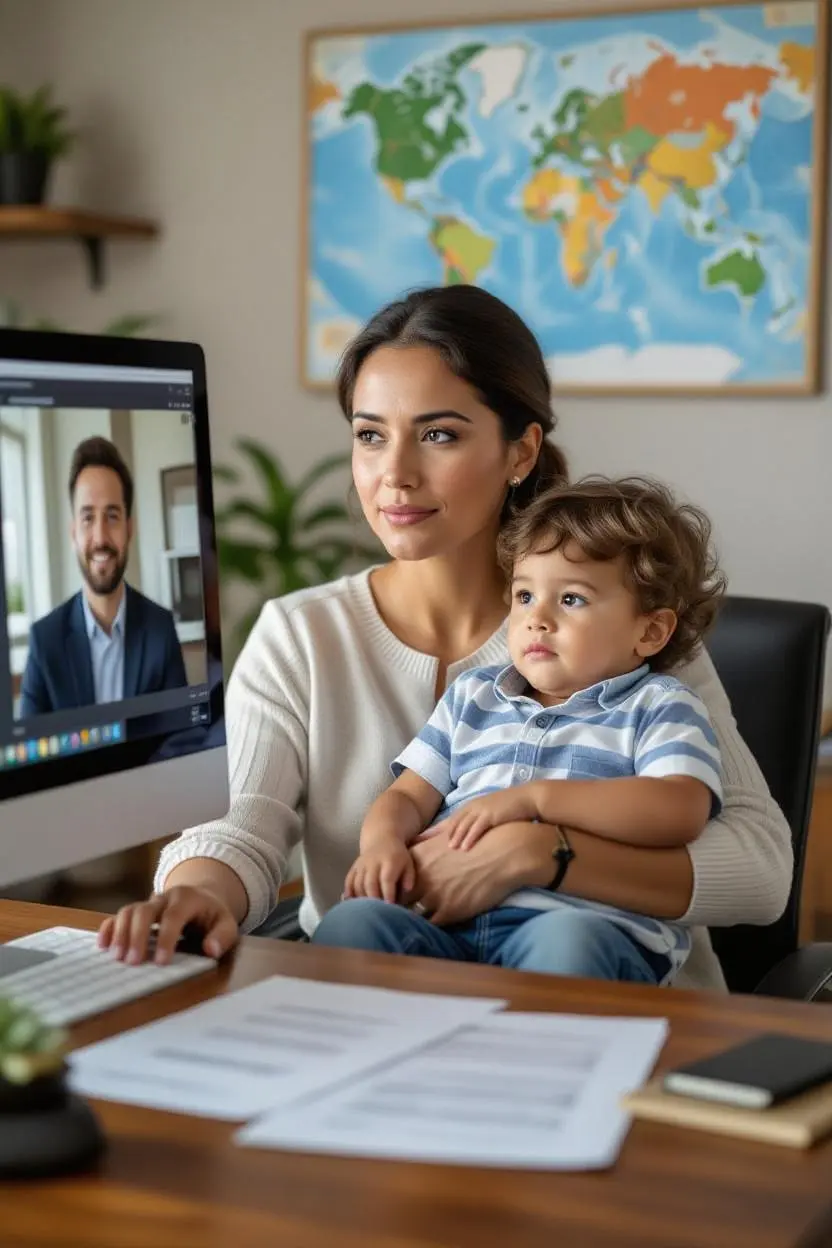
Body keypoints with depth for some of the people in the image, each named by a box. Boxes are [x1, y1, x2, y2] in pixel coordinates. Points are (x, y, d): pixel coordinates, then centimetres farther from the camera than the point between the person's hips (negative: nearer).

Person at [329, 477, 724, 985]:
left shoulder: (659, 706, 12)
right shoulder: (472, 697, 29)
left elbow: (680, 812, -8)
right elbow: (407, 797, 26)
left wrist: (533, 796, -11)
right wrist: (382, 841, -1)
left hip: (588, 920, -3)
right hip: (445, 920, 4)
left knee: (568, 941, -40)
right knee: (350, 921, -28)